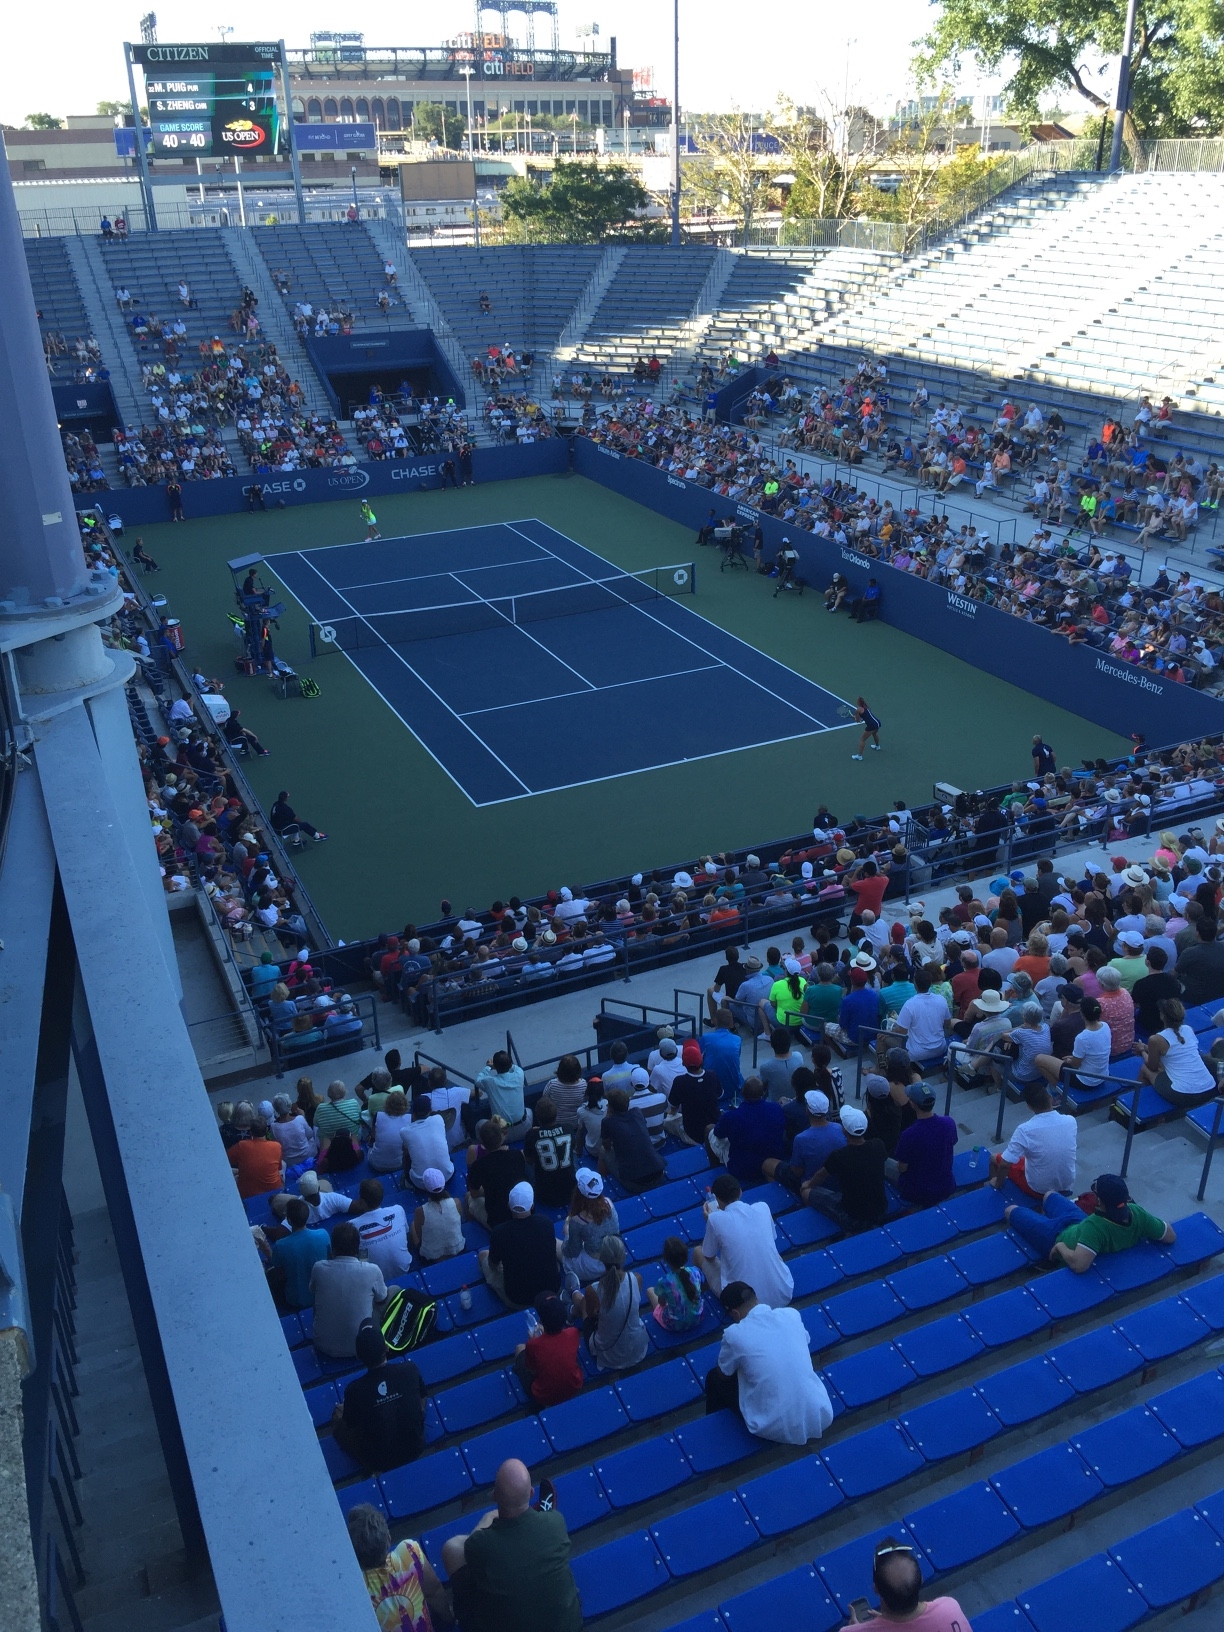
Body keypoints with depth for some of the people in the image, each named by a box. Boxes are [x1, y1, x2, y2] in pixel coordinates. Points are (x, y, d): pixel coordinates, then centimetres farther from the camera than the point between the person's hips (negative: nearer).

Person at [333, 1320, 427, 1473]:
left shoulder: (355, 1390, -26)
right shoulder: (410, 1369, -20)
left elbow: (351, 1426, -6)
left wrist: (343, 1412, 16)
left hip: (381, 1462, -3)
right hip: (416, 1449, 3)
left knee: (338, 1418, 18)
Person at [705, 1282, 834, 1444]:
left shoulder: (734, 1334, -13)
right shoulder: (792, 1314, -2)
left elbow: (723, 1374, 6)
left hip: (778, 1429, -3)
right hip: (821, 1417, 4)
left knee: (714, 1379, 19)